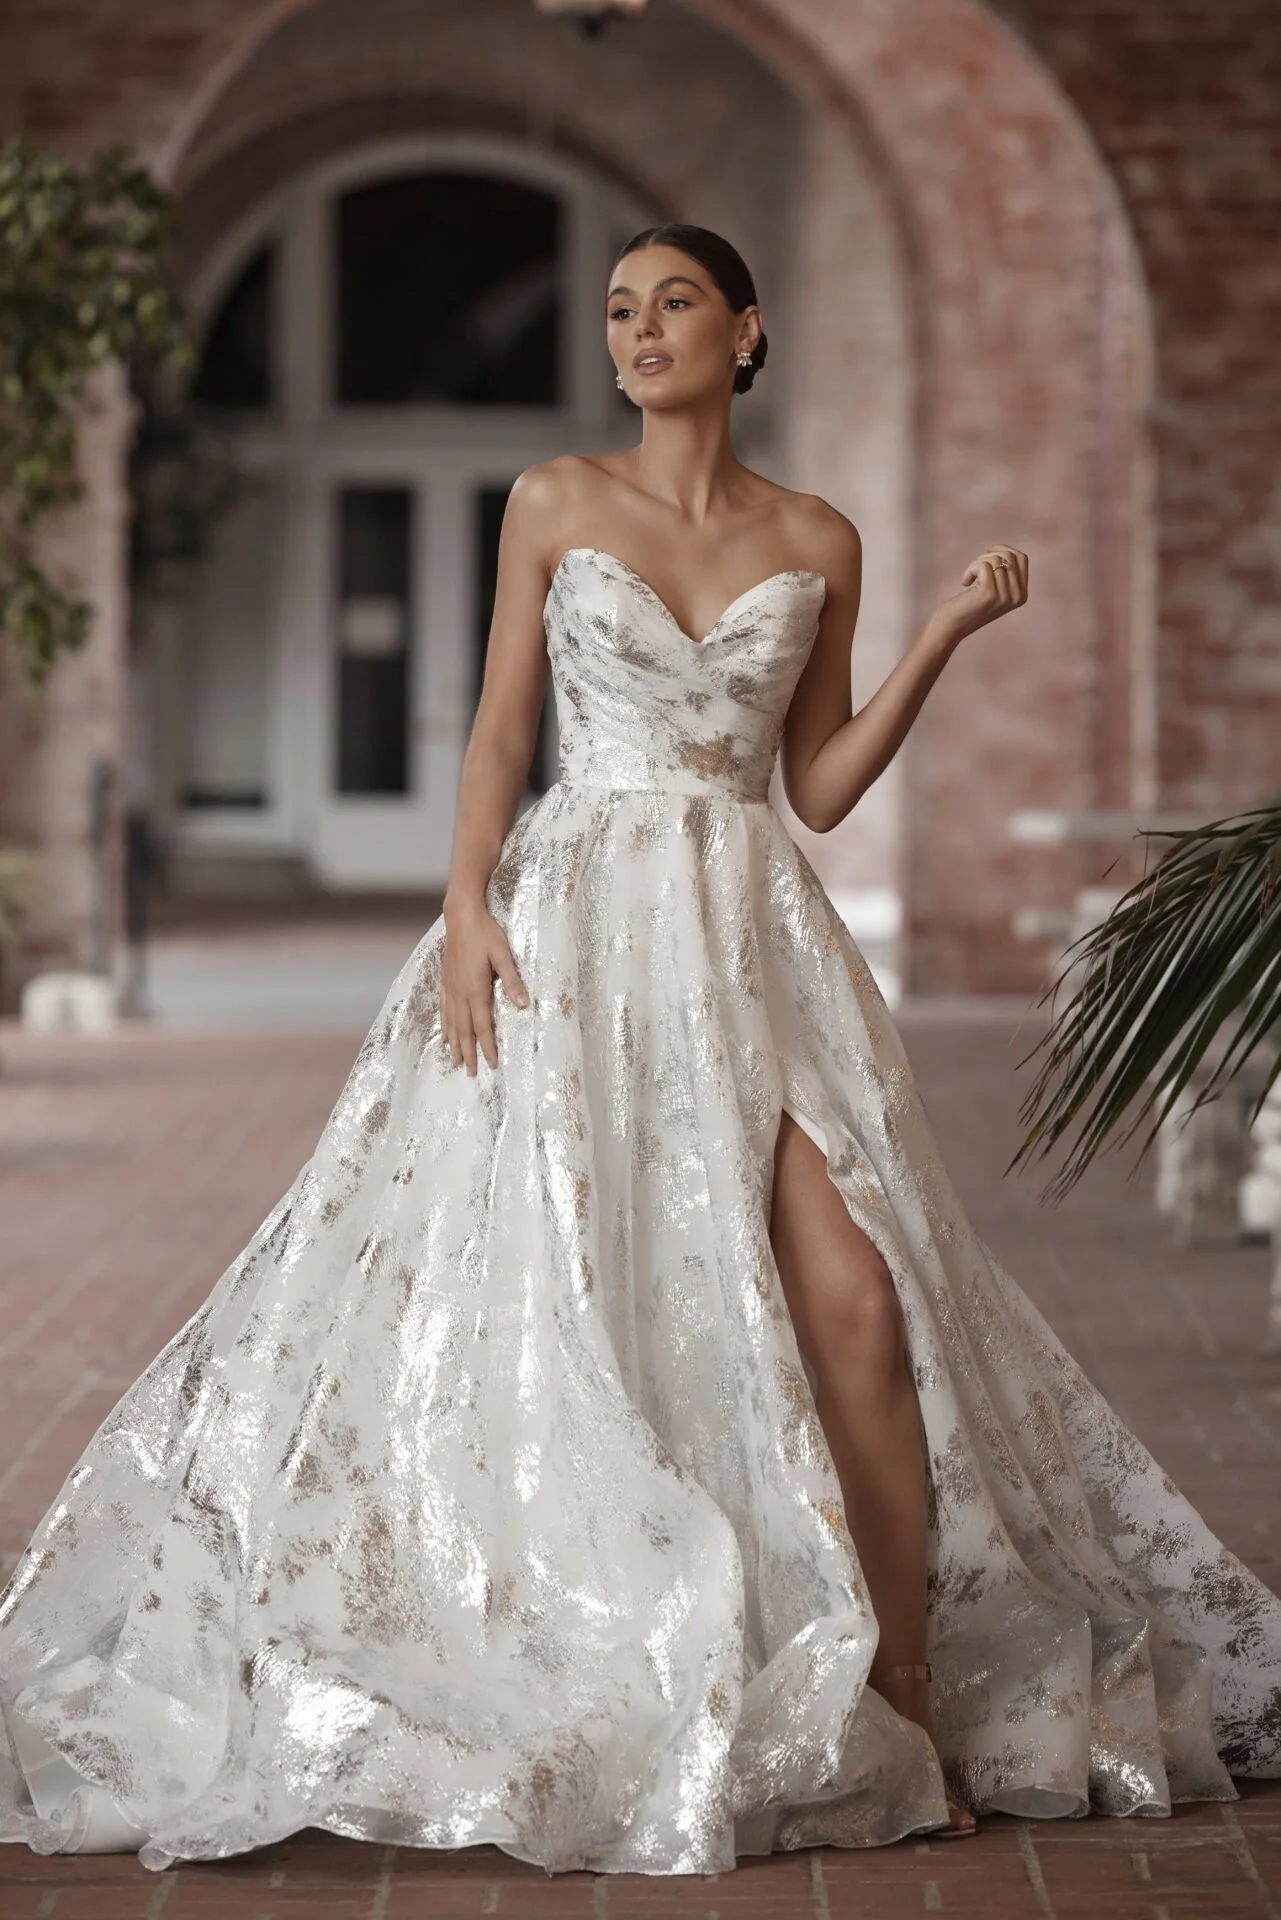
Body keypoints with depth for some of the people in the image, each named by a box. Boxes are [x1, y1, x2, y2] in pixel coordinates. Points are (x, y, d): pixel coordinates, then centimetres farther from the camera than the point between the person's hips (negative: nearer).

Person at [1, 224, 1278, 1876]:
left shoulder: (817, 545, 10)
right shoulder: (555, 504, 6)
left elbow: (821, 787, 10)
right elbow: (500, 730, 6)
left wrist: (947, 634, 2)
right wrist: (465, 905, -8)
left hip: (752, 934, 1)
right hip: (574, 924, -1)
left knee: (853, 1299, -12)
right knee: (556, 1299, -5)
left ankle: (909, 1704, -6)